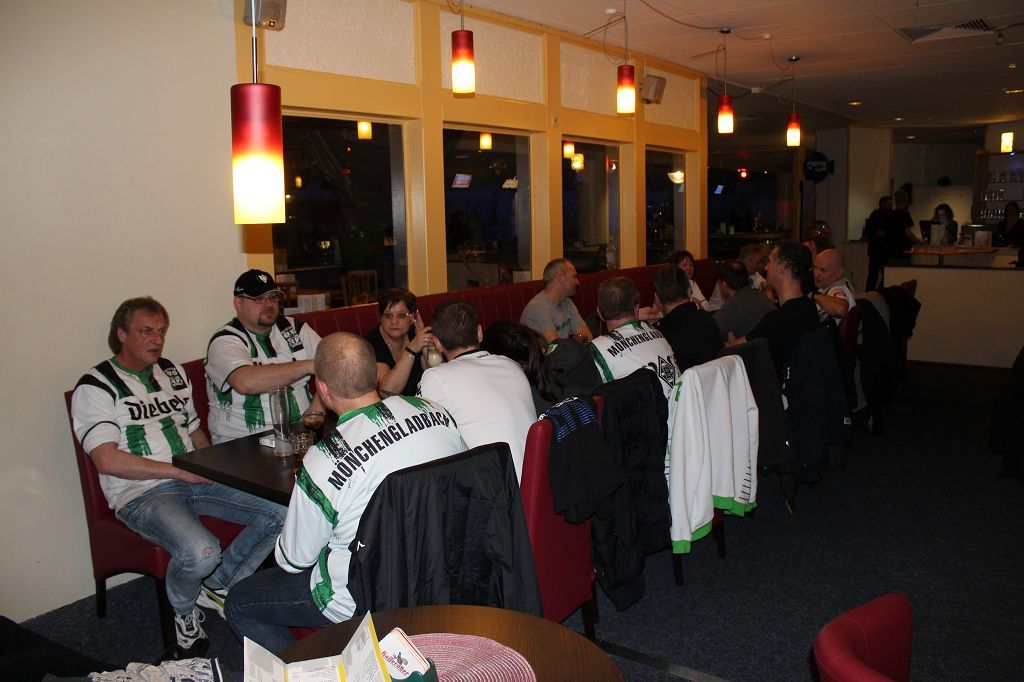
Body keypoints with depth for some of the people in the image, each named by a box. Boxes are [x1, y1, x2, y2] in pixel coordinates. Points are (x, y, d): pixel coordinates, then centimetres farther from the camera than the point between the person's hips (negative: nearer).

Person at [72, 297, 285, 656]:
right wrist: (182, 471, -14)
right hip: (141, 493, -6)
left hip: (194, 480, 7)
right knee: (200, 552, -35)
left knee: (282, 513, -13)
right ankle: (184, 610, 1)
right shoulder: (96, 386, -3)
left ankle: (218, 585, 8)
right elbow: (107, 460, -14)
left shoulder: (173, 373, 19)